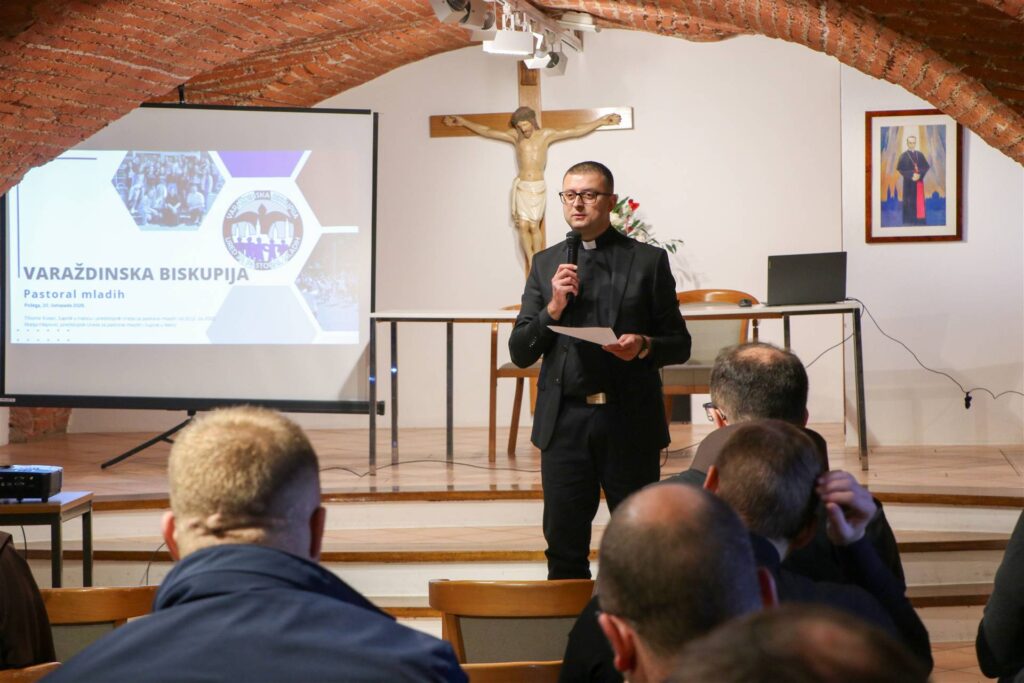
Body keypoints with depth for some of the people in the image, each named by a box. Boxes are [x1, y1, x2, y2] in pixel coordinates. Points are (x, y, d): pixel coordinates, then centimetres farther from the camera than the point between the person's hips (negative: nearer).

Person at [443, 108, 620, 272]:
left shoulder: (546, 135, 2)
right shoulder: (515, 136, 6)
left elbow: (576, 131, 2)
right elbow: (488, 131, 11)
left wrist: (601, 121, -1)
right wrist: (463, 122, 12)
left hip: (538, 187, -2)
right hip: (521, 186, 2)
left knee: (534, 226, -5)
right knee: (523, 226, -6)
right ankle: (532, 264, -3)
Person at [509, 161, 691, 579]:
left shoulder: (648, 261, 5)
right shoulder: (546, 264, 11)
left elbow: (679, 346, 6)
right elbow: (520, 353, 8)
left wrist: (644, 346, -15)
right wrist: (553, 308, -8)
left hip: (630, 422, -2)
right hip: (564, 422, 2)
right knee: (564, 543, 4)